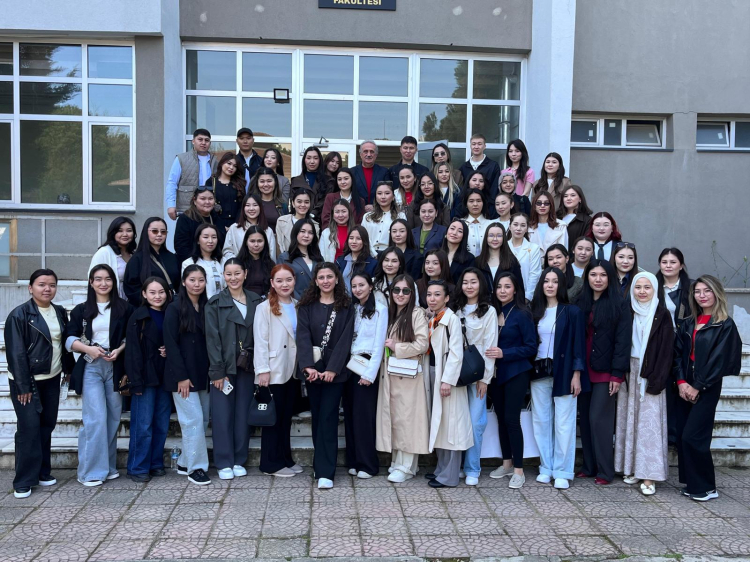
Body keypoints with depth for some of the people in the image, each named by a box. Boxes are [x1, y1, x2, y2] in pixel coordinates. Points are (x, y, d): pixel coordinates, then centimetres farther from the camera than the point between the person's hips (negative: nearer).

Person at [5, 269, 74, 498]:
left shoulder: (60, 312, 6)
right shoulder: (19, 315, -12)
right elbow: (16, 353, -14)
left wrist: (69, 369, 12)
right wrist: (23, 386, -16)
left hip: (52, 379, 6)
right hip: (27, 381, -6)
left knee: (47, 426, 10)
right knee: (29, 428, -6)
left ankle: (43, 472, 22)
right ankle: (24, 481, 3)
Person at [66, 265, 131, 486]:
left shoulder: (124, 308, 5)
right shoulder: (81, 310, 5)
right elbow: (69, 339, 3)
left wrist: (119, 350, -11)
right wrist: (87, 348, -14)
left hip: (115, 367, 1)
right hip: (91, 368, -1)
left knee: (113, 418, 5)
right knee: (95, 418, -8)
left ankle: (108, 466, 18)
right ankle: (92, 470, 0)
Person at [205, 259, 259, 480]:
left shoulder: (256, 302, 7)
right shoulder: (215, 303, -1)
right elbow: (212, 339, -5)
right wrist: (217, 371, -11)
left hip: (247, 367, 2)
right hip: (224, 367, -2)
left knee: (243, 415, 6)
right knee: (223, 415, 0)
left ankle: (239, 461, 18)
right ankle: (224, 463, 10)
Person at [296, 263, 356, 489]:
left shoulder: (346, 307, 2)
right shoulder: (306, 306, 5)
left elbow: (345, 339, -6)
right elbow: (303, 336, -6)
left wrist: (333, 368, -16)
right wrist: (308, 366, -20)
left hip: (335, 370, -2)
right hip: (312, 369, 2)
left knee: (328, 419, -6)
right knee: (317, 418, 9)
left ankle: (325, 472, -5)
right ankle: (321, 464, 21)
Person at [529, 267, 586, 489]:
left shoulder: (571, 312, -1)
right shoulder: (535, 312, 10)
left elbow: (578, 344, -3)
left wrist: (577, 374, -9)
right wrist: (529, 370, 4)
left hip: (563, 373, -4)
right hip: (539, 373, 4)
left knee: (563, 423, -2)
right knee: (541, 421, 7)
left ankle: (563, 472, 6)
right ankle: (546, 468, 18)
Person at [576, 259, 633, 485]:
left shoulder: (620, 305, -3)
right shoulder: (580, 304, 10)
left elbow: (623, 340, -8)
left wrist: (617, 373, -13)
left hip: (605, 371, -4)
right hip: (584, 370, 5)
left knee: (599, 418, -5)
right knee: (585, 418, 8)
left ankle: (605, 471, 6)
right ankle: (588, 466, 19)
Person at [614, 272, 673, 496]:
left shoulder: (661, 315, -3)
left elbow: (666, 350, -7)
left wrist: (656, 380, -13)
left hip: (650, 375, -4)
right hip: (628, 374, 4)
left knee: (649, 423, -5)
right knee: (628, 420, 7)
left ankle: (649, 475, -1)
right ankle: (631, 468, 18)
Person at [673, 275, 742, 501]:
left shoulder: (725, 325, -6)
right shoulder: (689, 323, 11)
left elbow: (719, 360, -11)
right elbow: (678, 353, 7)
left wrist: (698, 388, -11)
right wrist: (681, 382, -6)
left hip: (706, 388, -6)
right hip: (685, 387, 6)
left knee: (692, 437, -8)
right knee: (682, 436, 5)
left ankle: (706, 487, 6)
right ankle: (692, 484, 18)